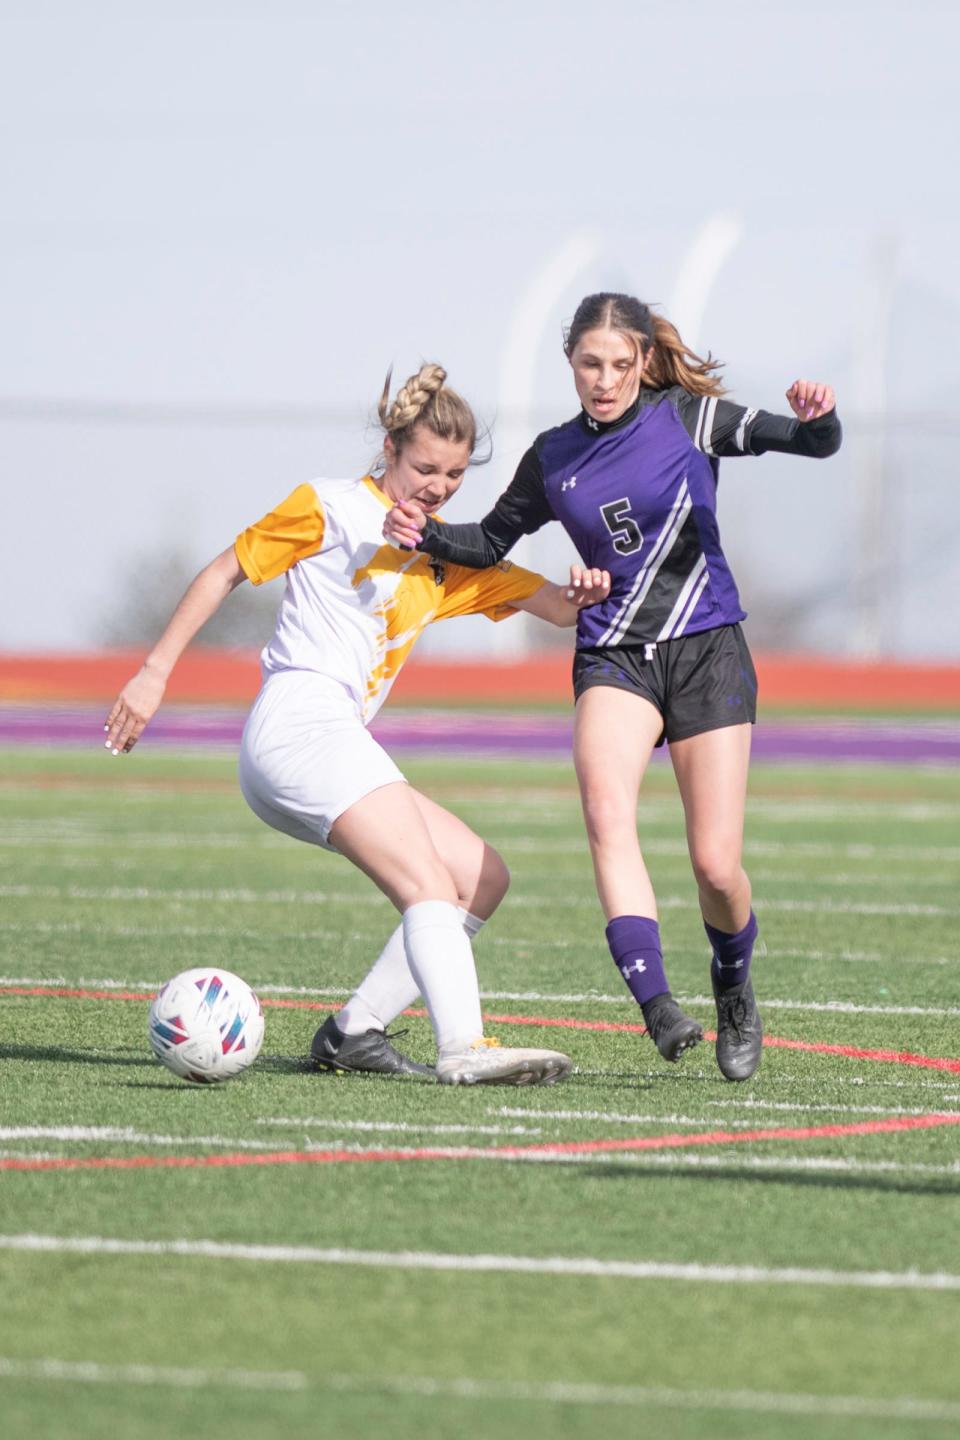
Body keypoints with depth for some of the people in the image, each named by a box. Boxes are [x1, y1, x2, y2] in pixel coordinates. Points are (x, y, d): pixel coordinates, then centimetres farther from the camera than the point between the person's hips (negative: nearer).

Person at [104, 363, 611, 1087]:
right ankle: (464, 1047, -40)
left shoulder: (449, 555, 20)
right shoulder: (331, 507, 2)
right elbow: (226, 571, 5)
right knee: (429, 887, -22)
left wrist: (581, 593, -9)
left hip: (339, 743, 9)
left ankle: (353, 1032, 2)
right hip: (300, 721, -9)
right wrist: (156, 671, 0)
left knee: (483, 879, 6)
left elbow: (555, 606, 16)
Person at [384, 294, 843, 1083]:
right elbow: (492, 541, 22)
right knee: (606, 808, -28)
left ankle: (735, 990, 27)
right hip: (613, 656, 2)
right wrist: (428, 535, 3)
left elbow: (813, 443, -10)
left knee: (717, 865, -7)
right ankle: (659, 1007, -39)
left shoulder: (690, 418, -2)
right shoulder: (554, 457, 8)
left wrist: (817, 416, -33)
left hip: (706, 650, -2)